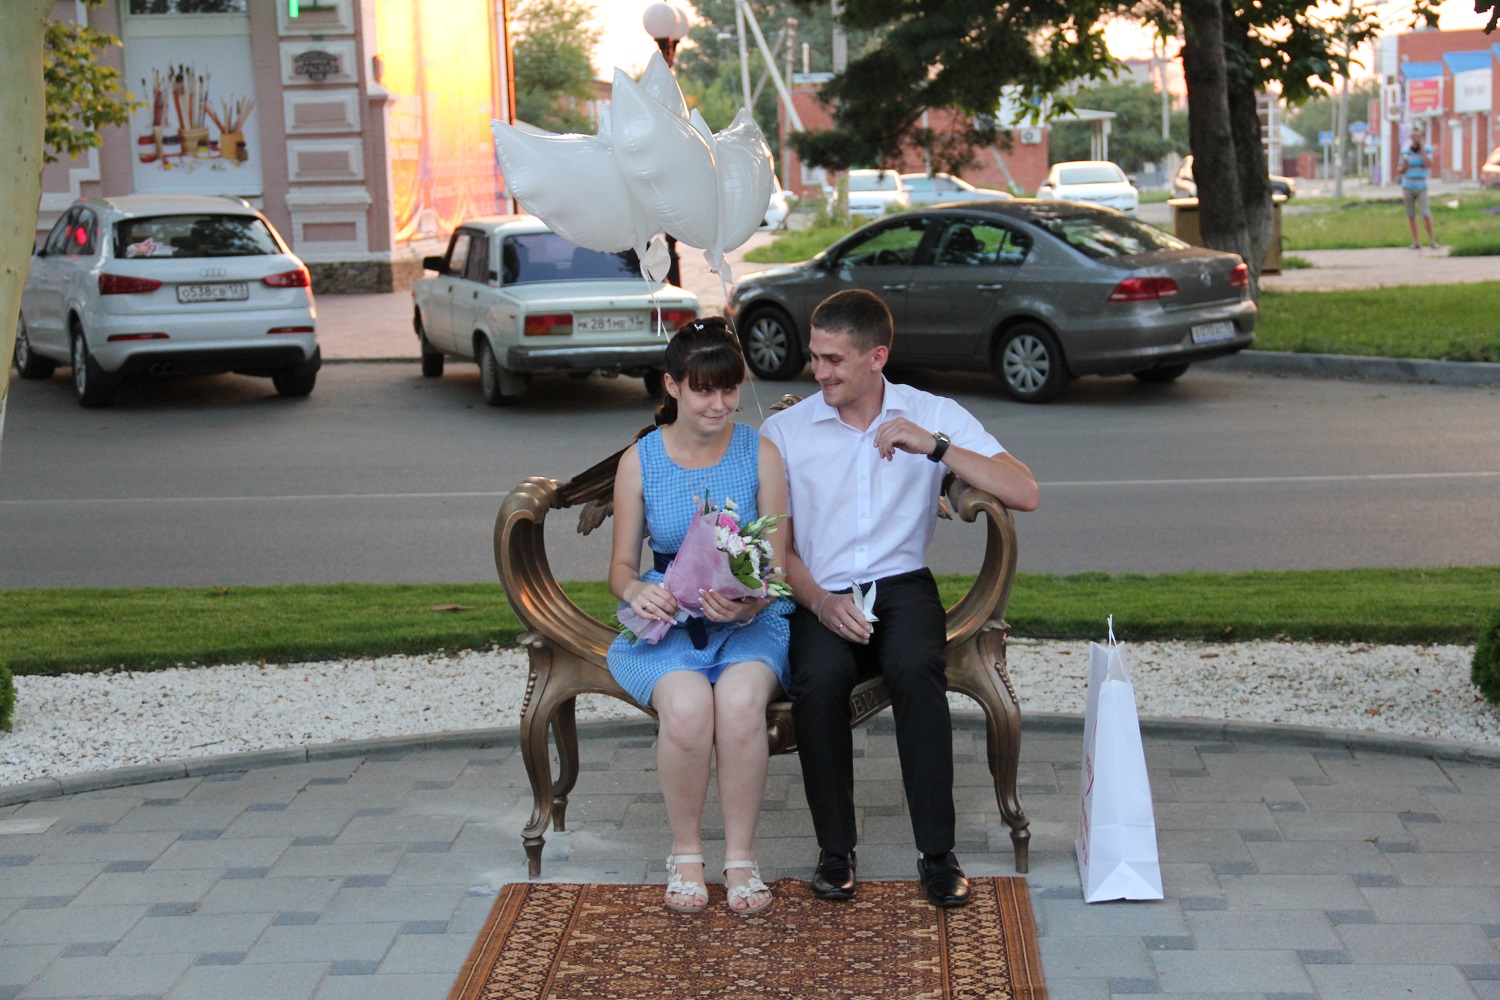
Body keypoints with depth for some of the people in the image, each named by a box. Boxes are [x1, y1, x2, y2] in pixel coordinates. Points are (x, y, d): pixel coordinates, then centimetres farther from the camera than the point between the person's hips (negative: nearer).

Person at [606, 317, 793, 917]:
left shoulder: (761, 455, 3)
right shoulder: (639, 461, 5)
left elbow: (777, 564, 1)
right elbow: (621, 565, 9)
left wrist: (751, 601, -22)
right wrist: (636, 591, -15)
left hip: (750, 620, 0)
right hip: (666, 620, 0)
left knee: (740, 700, -35)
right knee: (686, 705, -33)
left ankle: (741, 857, -16)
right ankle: (685, 853, -10)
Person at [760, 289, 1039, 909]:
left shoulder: (935, 416, 4)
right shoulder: (784, 431, 7)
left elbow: (1024, 495, -8)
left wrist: (935, 446, -17)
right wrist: (819, 600, -13)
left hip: (902, 585, 0)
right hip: (821, 596, 1)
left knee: (915, 668, -34)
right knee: (819, 678, -32)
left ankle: (937, 852, -23)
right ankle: (835, 850, -14)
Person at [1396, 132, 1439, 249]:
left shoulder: (1427, 150, -3)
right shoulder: (1405, 152, 0)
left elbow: (1428, 165, -20)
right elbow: (1399, 171, 5)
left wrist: (1422, 148, -18)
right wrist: (1405, 164, -18)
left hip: (1421, 188, -2)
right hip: (1407, 187, 2)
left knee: (1426, 215, -10)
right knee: (1411, 215, 2)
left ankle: (1432, 240, 0)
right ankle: (1416, 242, 8)